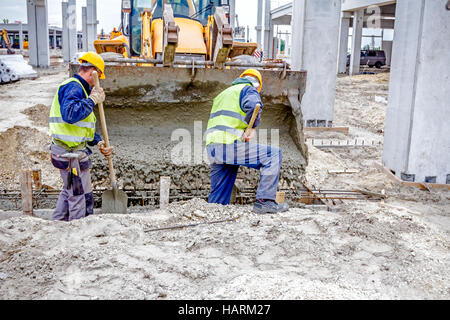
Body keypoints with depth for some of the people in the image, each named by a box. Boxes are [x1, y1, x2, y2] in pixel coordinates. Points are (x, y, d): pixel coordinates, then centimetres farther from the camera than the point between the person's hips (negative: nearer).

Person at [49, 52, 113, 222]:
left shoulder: (77, 88, 18)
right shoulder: (73, 87, -16)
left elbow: (83, 125, 22)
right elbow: (70, 114, -35)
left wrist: (98, 142, 12)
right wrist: (92, 99, -25)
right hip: (71, 152, -11)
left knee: (69, 191, 25)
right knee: (82, 196, 1)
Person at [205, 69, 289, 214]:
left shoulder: (223, 93, 33)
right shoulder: (249, 89, 6)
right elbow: (252, 105, -19)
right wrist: (252, 128, -10)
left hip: (211, 148, 9)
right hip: (229, 144, -9)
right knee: (274, 155, -4)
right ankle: (264, 201, -11)